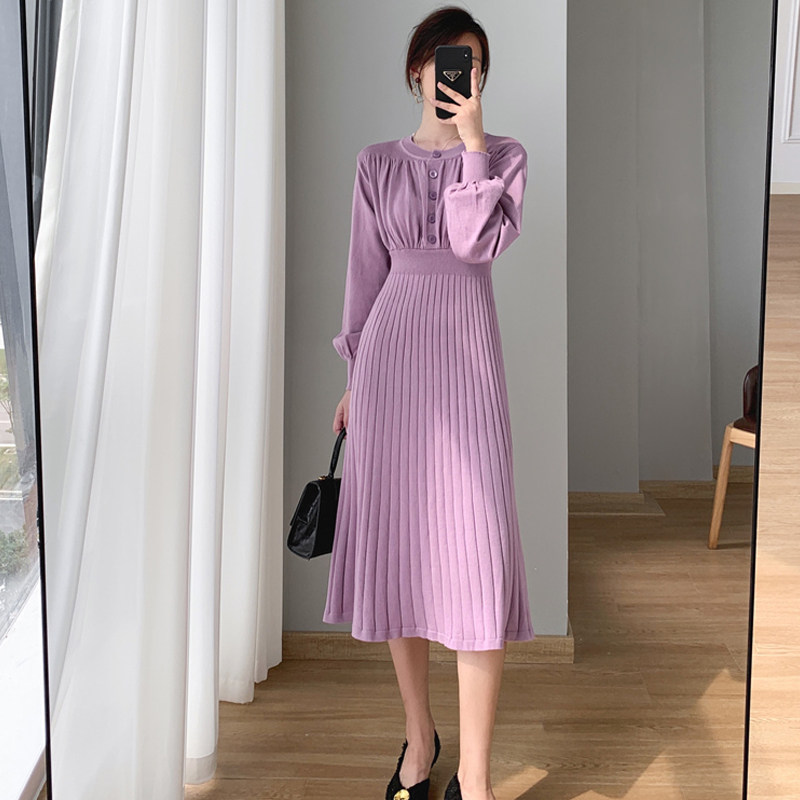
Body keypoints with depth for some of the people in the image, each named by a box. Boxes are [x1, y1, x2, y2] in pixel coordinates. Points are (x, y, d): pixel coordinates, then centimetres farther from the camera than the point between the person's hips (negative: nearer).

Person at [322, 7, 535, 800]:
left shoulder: (505, 155, 8)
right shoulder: (379, 162, 11)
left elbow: (477, 242, -10)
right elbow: (367, 271, 12)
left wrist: (471, 138, -10)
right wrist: (355, 375, 11)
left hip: (468, 356, -1)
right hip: (393, 353, 2)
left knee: (479, 552, -9)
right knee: (397, 543, 4)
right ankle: (419, 734, 22)